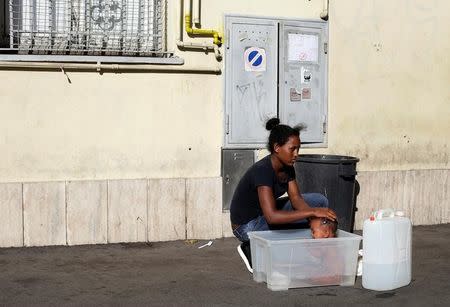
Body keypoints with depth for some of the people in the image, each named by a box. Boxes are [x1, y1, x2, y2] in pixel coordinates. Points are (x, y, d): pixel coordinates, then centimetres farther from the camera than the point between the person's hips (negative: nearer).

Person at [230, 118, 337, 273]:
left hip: (266, 213, 9)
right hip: (247, 225, -9)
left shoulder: (287, 167, -3)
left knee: (320, 201, 0)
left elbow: (296, 198, -7)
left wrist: (319, 213, -26)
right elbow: (272, 216, -40)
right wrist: (312, 212, -41)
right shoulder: (262, 170, -31)